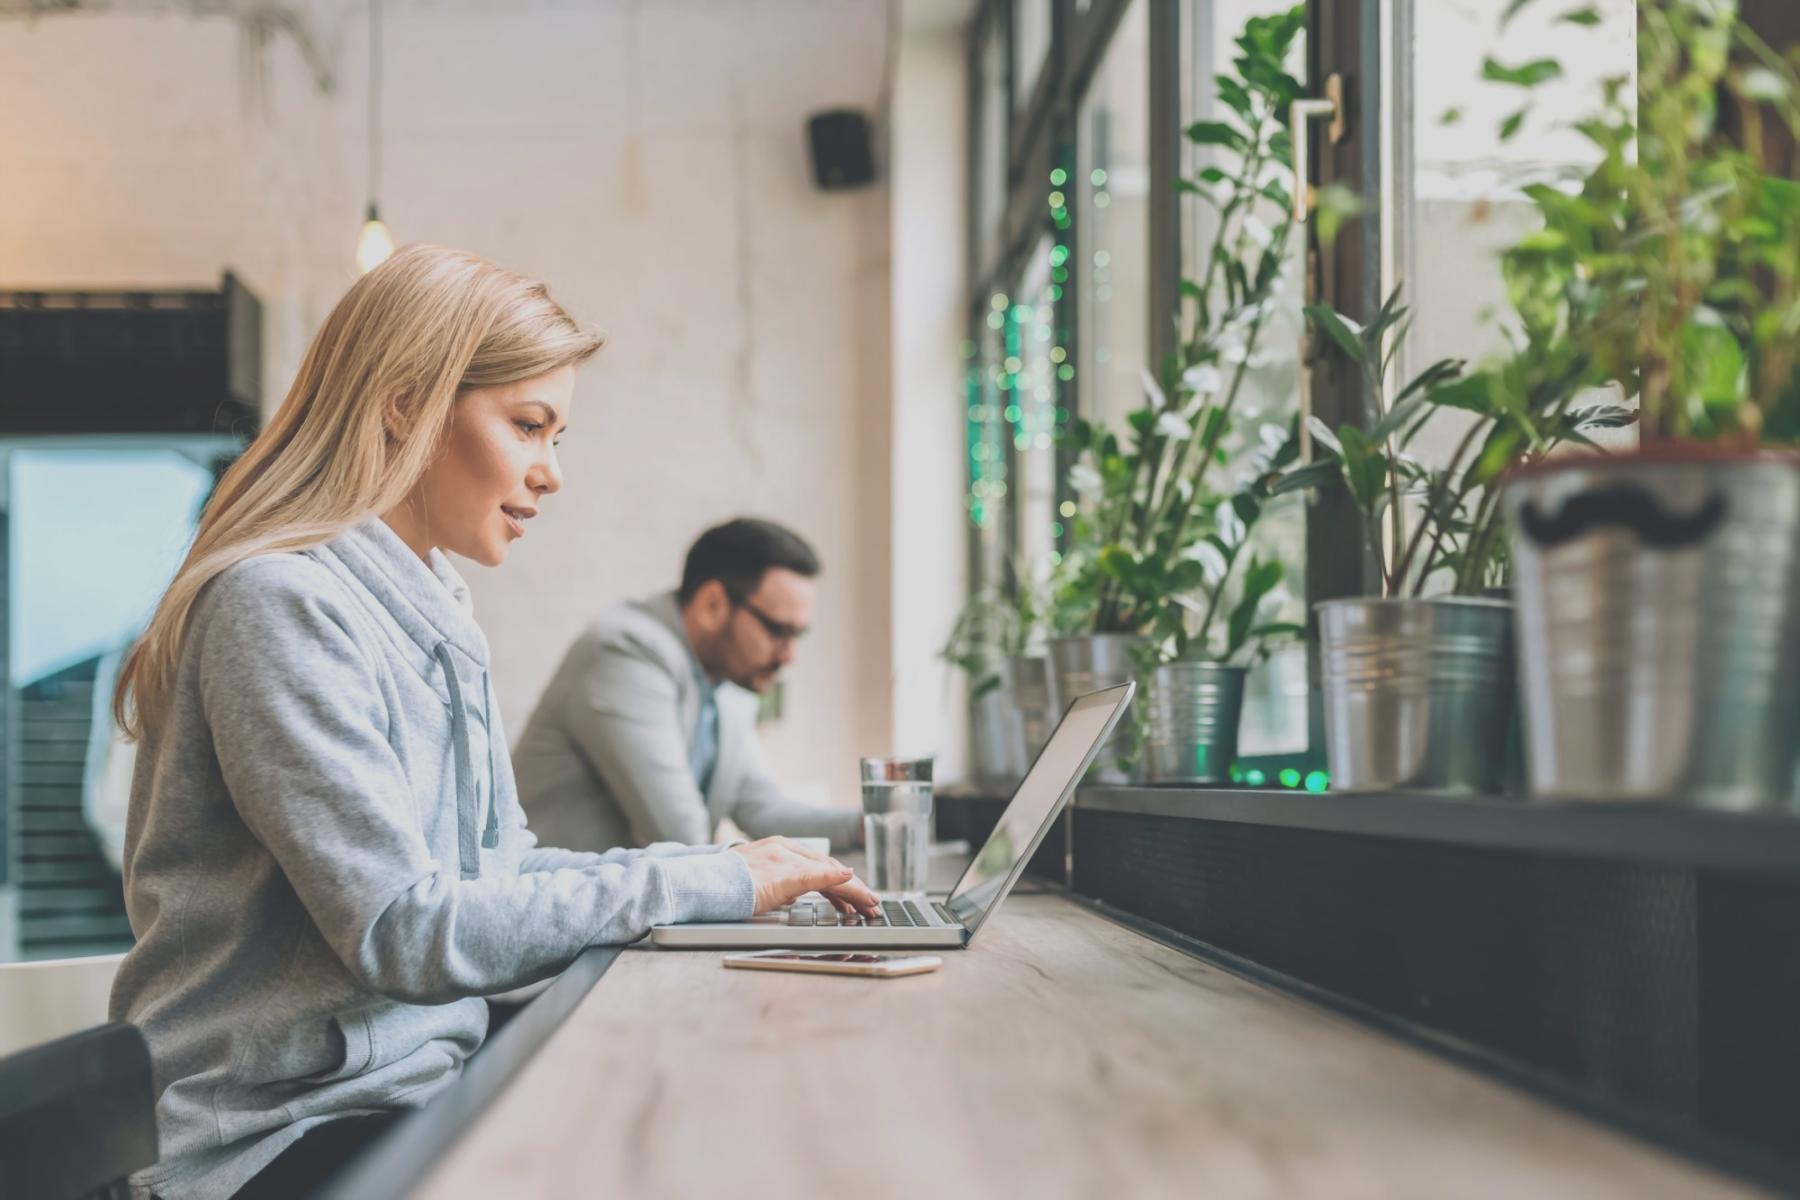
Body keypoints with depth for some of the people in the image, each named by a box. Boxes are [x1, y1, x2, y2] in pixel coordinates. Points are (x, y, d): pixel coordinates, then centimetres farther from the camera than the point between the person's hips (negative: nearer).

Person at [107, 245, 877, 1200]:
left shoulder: (432, 611, 12)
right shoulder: (282, 603, -17)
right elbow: (408, 931, -22)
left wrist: (735, 868, 1)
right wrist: (709, 887, -16)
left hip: (410, 1082, 8)